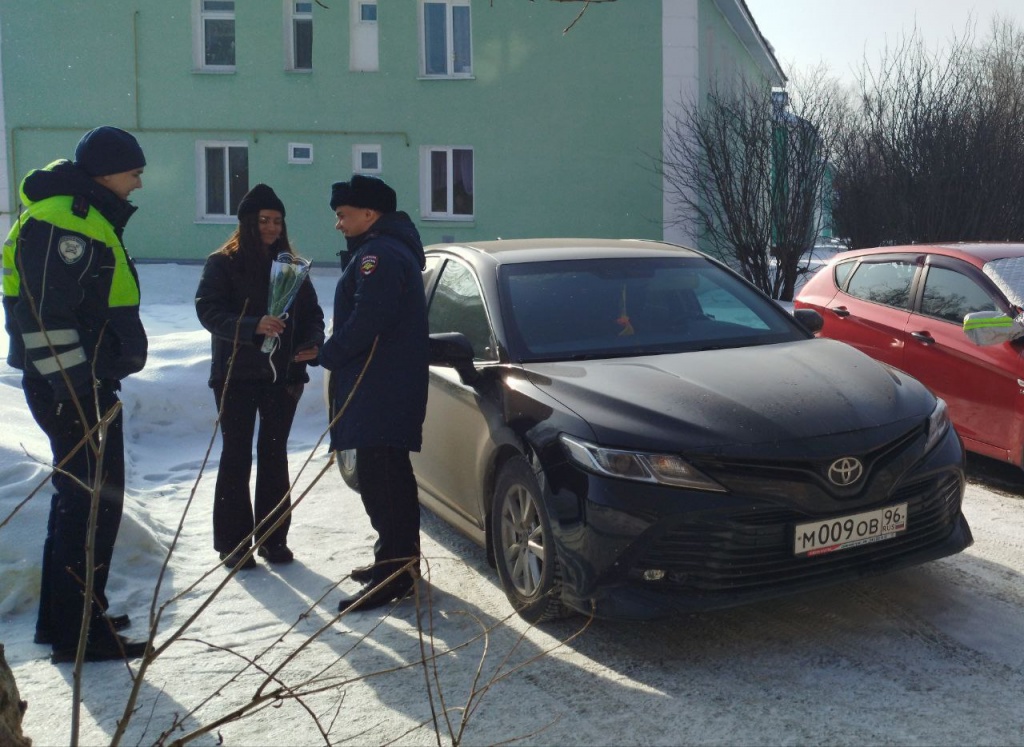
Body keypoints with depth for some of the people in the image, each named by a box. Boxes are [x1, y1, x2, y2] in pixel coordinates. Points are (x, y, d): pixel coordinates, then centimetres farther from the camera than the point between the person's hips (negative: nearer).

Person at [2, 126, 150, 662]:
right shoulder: (62, 220, -15)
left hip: (86, 384, 11)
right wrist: (76, 390, -23)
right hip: (73, 390, -11)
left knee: (78, 498, 18)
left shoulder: (86, 218, 18)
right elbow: (46, 317, -23)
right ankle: (79, 632, 4)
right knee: (94, 502, -5)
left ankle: (62, 617, 30)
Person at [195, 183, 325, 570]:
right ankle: (232, 542, 10)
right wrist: (253, 326, -29)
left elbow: (312, 312, 9)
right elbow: (208, 310, -13)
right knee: (236, 456, 2)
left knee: (275, 454, 9)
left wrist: (312, 344, -11)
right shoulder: (223, 263, -2)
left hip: (283, 374, 4)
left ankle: (273, 537, 18)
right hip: (237, 374, -4)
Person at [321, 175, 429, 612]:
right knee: (389, 477, 18)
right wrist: (333, 352, 13)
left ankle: (394, 573, -6)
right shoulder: (392, 249, 21)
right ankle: (397, 560, 29)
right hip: (388, 389, 11)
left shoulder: (379, 254, -14)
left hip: (379, 391, -11)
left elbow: (365, 323, -23)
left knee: (381, 480, -10)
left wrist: (327, 354, -9)